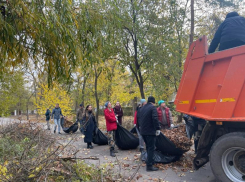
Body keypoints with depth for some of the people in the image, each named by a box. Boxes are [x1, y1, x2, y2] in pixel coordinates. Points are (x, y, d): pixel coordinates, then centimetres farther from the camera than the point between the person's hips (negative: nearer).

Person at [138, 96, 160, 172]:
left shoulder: (141, 108, 14)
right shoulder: (153, 107, -10)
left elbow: (138, 118, 19)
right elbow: (155, 119, -21)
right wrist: (157, 128, -16)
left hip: (143, 131, 8)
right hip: (150, 131, -8)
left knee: (148, 147, 20)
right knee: (151, 148, -3)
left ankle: (150, 162, 31)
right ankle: (149, 166, -3)